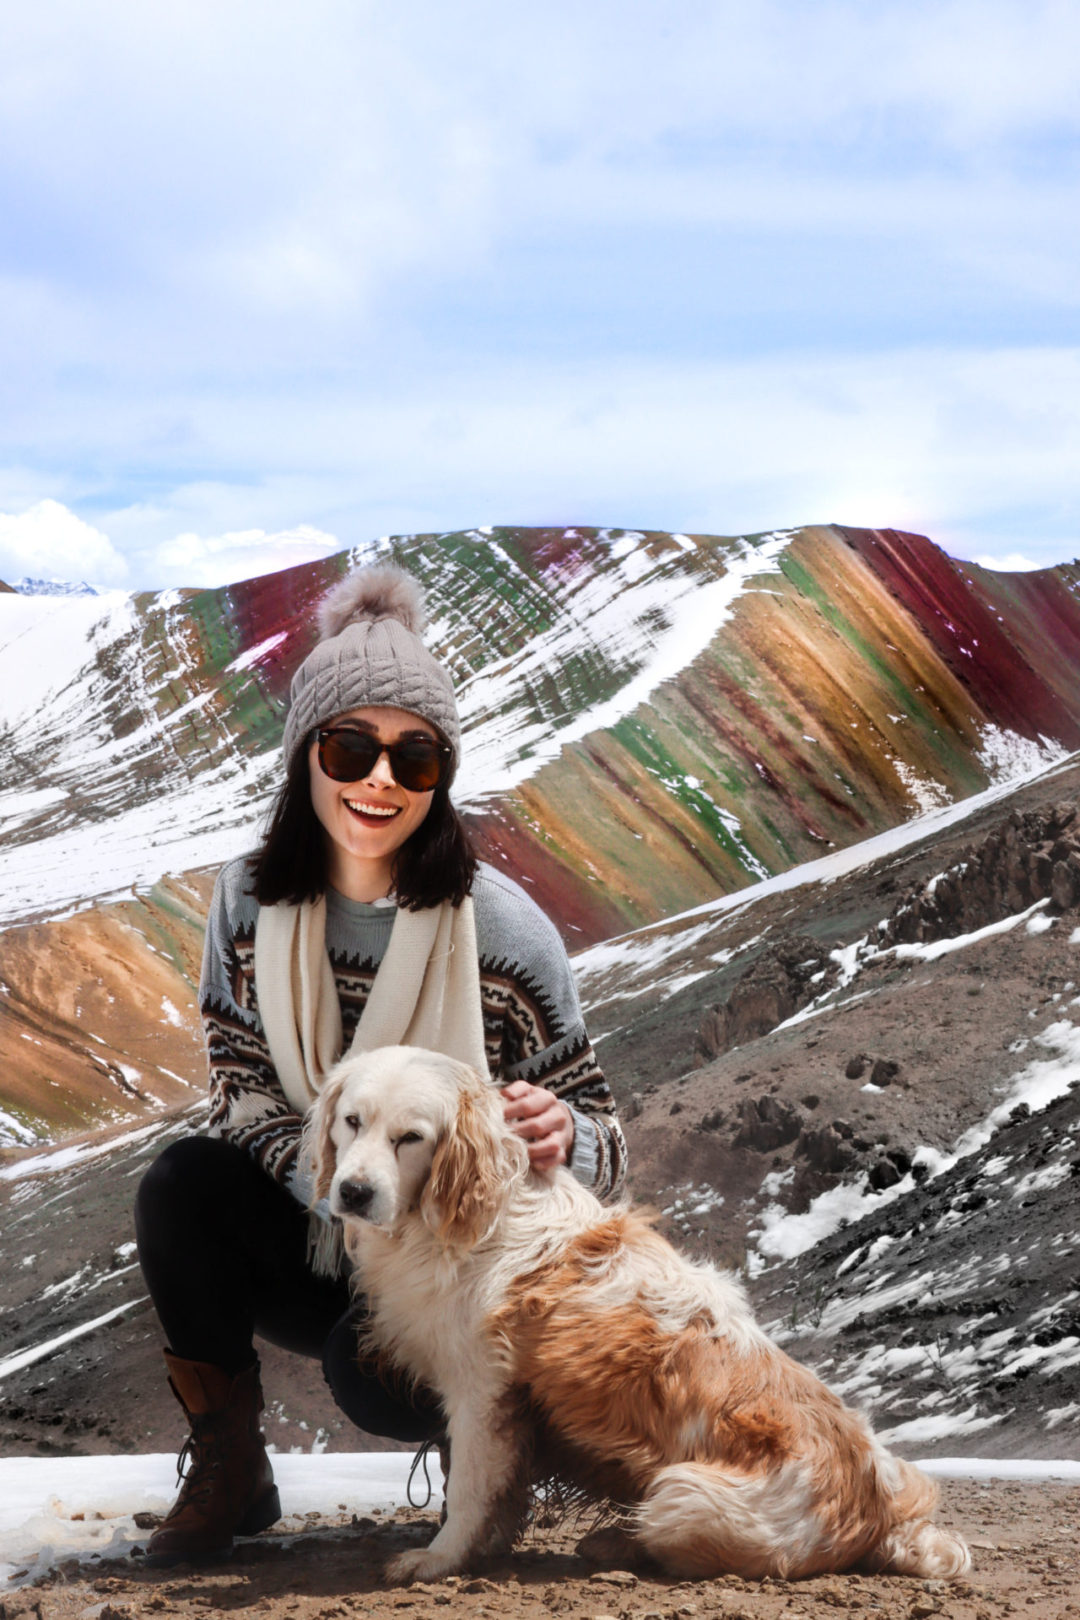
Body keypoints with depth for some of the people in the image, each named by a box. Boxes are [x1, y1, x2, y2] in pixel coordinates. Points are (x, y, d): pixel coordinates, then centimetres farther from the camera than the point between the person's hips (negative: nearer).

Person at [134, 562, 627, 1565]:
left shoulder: (498, 927, -15)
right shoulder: (252, 901, -7)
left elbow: (599, 1139, -10)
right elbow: (239, 1090, -6)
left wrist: (557, 1137, -35)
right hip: (311, 1250, 3)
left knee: (377, 1379, -33)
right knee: (182, 1181, -25)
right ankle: (226, 1473, -8)